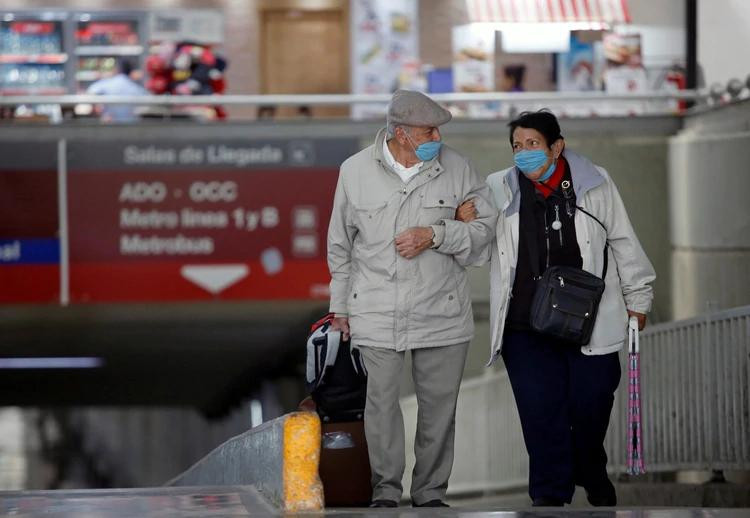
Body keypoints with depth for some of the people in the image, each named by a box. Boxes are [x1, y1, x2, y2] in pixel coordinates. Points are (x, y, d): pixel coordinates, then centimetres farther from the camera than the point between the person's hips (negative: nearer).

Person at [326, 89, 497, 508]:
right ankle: (386, 490, 12)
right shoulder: (356, 170, 1)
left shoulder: (456, 167, 0)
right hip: (377, 312, -1)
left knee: (439, 404, 6)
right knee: (381, 402, -2)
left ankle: (431, 492, 19)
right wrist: (340, 306, 14)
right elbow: (340, 245, 11)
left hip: (442, 311, 1)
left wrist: (435, 235, -13)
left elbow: (485, 226, 3)